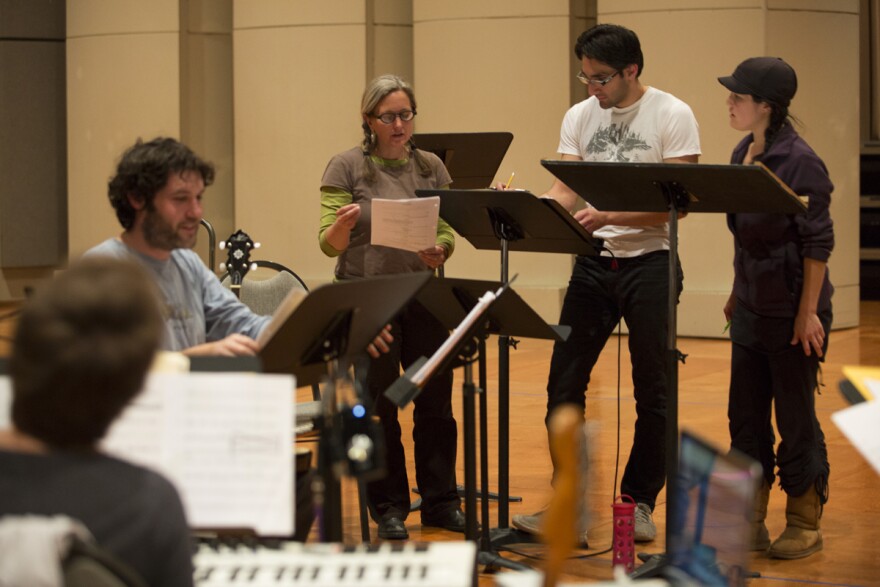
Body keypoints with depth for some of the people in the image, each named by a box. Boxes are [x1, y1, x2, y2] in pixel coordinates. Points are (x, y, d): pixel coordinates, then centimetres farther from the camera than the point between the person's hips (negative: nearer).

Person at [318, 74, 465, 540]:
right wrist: (342, 226, -29)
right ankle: (389, 508, 15)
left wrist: (440, 251, -16)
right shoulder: (346, 167, -3)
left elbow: (448, 232, 7)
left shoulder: (431, 166, 8)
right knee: (379, 408, 3)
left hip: (423, 298, 3)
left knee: (436, 401, 5)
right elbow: (328, 244, -6)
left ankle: (440, 502, 17)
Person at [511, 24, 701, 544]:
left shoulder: (672, 116, -8)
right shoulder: (579, 117, 6)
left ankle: (640, 504, 19)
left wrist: (609, 216, -27)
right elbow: (566, 190, 2)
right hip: (594, 264, 4)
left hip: (650, 262, -4)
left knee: (653, 392, 5)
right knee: (564, 384, 0)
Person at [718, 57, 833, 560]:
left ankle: (805, 527, 16)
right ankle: (750, 522, 21)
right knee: (746, 417, 11)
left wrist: (808, 312, -18)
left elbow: (819, 243, -16)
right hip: (752, 308, 8)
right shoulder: (744, 154, 7)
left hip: (791, 311, -8)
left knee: (796, 420, 3)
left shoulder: (798, 161, -17)